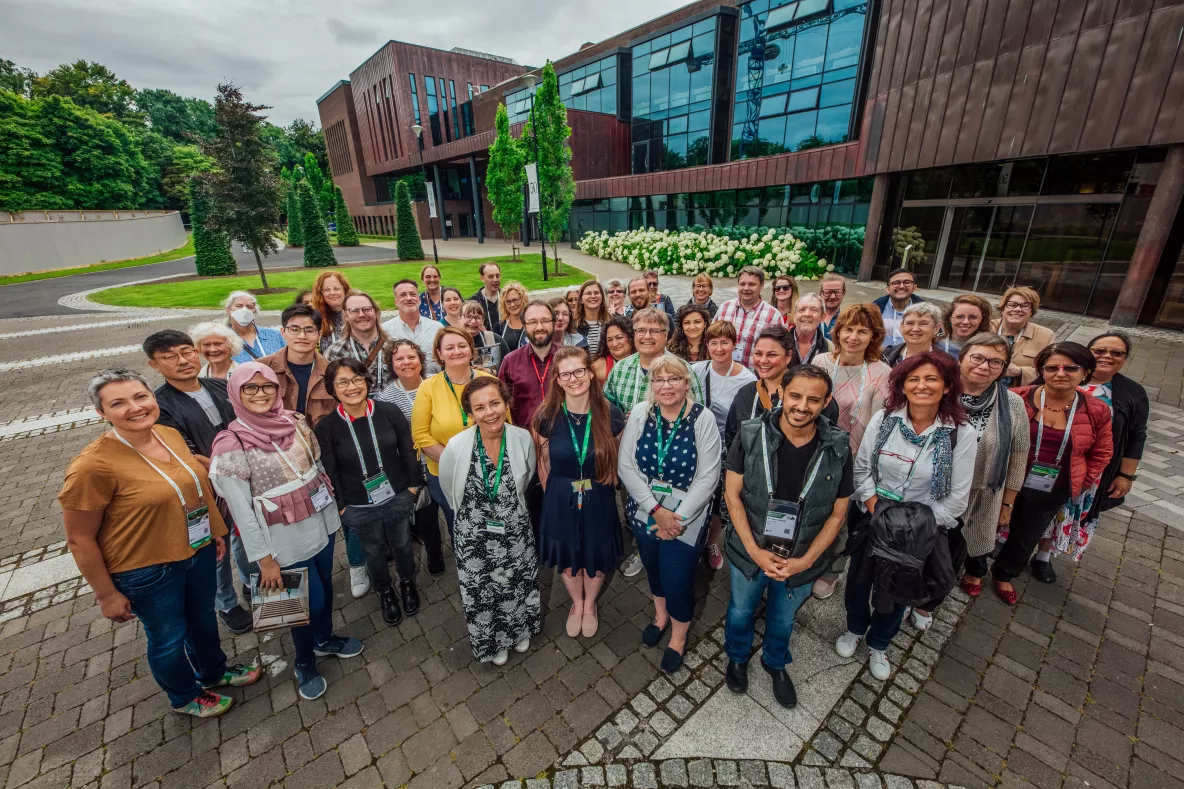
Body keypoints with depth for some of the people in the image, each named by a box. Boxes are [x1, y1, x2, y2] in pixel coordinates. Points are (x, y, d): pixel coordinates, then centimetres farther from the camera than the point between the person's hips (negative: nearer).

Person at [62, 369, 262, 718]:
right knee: (169, 636, 19)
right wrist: (107, 595, -10)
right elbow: (80, 541, -16)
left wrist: (215, 531, 13)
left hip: (198, 550, 5)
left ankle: (214, 672, 54)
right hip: (146, 568, -5)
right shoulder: (94, 465, -25)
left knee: (203, 617, 26)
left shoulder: (170, 434, -7)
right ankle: (184, 697, 48)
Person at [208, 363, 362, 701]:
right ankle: (305, 663, 38)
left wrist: (333, 505, 14)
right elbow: (241, 511, -15)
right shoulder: (232, 445, -19)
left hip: (322, 523, 5)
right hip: (288, 541, -5)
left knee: (325, 585, 22)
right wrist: (264, 559, -10)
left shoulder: (296, 422, -4)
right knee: (311, 600, 9)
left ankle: (325, 638, 50)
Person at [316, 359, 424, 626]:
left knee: (402, 544, 22)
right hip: (359, 509, 0)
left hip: (398, 498, 1)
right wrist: (340, 506, -2)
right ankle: (385, 592, 49)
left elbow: (407, 451, -4)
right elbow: (330, 472, -6)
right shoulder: (326, 428, -13)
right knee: (374, 552, 22)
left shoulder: (390, 411, -13)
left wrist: (413, 485, -1)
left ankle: (408, 583, 51)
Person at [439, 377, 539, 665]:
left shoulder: (523, 439, -19)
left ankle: (520, 631, 55)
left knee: (519, 585, 23)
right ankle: (493, 642, 51)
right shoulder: (457, 447, -24)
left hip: (516, 531, 2)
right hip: (474, 537, -1)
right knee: (482, 593, 19)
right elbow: (448, 487, -2)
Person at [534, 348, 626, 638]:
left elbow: (614, 460, 1)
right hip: (560, 499, 0)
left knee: (596, 555, 20)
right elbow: (544, 463, 0)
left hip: (599, 499, 0)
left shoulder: (610, 414, -15)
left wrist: (601, 488, 9)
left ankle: (590, 604, 52)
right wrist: (553, 494, 9)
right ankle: (577, 603, 52)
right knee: (567, 555, 21)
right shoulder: (546, 416, -15)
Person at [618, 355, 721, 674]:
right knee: (653, 568, 23)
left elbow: (708, 477, -14)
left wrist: (678, 518, -17)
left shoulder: (702, 418, -15)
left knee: (678, 579, 7)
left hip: (685, 517, -3)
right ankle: (660, 614, 55)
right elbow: (626, 465, -9)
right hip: (644, 512, 3)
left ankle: (679, 635, 40)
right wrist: (656, 509, -16)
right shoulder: (640, 414, -9)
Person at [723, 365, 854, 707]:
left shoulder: (838, 448, -17)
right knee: (741, 611, 24)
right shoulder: (751, 435, -21)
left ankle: (776, 663, 59)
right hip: (750, 551, -1)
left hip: (803, 559, 1)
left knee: (783, 618, 27)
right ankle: (737, 657, 56)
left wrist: (805, 560, -14)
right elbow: (733, 494, -14)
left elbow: (837, 513, -8)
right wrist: (755, 551, -18)